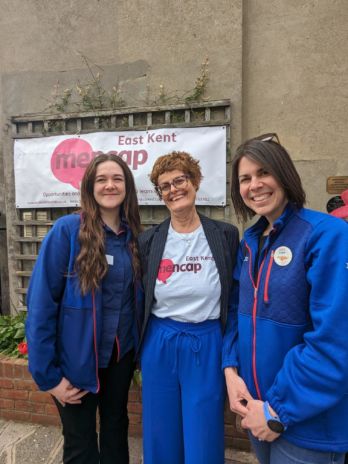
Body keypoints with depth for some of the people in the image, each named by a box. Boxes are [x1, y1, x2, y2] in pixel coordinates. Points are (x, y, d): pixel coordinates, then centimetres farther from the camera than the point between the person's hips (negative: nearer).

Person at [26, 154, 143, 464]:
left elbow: (137, 299, 6)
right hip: (77, 359, -4)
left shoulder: (134, 236, -2)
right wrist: (48, 374, -14)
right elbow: (41, 302, -16)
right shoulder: (67, 230, -16)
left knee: (116, 429, 25)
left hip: (121, 355, 4)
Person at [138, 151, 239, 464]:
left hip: (207, 345, -1)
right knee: (161, 439, 19)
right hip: (159, 345, 2)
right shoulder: (148, 240, -2)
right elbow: (138, 298, 6)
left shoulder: (226, 235, -6)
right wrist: (139, 347, 8)